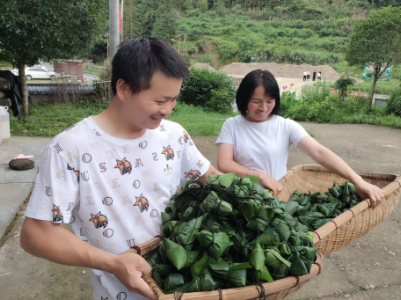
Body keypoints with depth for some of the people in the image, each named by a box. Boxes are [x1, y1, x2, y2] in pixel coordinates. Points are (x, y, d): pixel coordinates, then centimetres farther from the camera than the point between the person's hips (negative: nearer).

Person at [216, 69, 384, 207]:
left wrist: (358, 181, -23)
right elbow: (224, 164, -7)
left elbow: (319, 153, -12)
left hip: (277, 198, 1)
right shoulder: (231, 125, 0)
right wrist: (259, 175, -18)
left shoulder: (286, 126, -2)